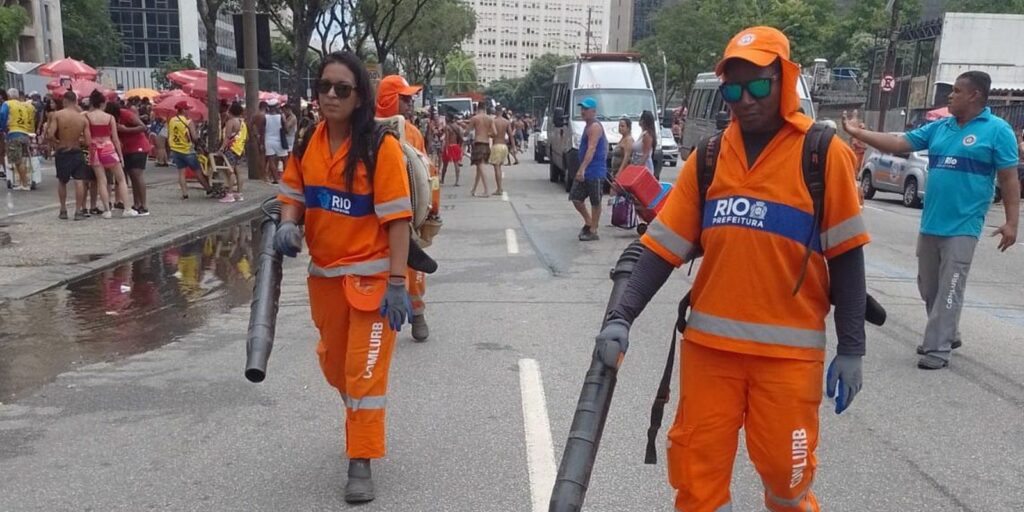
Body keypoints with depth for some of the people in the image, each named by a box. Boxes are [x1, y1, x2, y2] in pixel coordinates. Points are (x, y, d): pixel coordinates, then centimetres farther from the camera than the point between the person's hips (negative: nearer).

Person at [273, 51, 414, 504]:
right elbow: (292, 195, 12)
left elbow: (397, 218, -16)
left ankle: (360, 464, 12)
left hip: (371, 276, -6)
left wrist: (396, 282, -19)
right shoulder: (306, 142, 0)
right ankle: (361, 420, 49)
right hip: (324, 274, 6)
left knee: (364, 371, -1)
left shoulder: (381, 146, -16)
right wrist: (288, 225, -10)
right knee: (335, 365, 21)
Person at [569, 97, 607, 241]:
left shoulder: (594, 127, -15)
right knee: (575, 197, 10)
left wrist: (582, 168, -33)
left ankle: (593, 231, 8)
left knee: (595, 202, 1)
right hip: (585, 171, 10)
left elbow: (591, 149, -25)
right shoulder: (589, 126, 16)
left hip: (595, 171, -10)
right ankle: (588, 222, 25)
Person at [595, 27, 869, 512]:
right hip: (709, 343, 3)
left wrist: (851, 348, -4)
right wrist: (622, 316, -8)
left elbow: (845, 255, -4)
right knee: (697, 470, 8)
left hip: (788, 348, -3)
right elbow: (664, 246, 2)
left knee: (785, 468, 9)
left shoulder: (823, 152, -5)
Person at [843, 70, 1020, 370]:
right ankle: (947, 335, 32)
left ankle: (938, 348, 1)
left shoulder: (997, 130, -5)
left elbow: (1009, 179, -6)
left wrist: (1011, 222, -12)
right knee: (929, 288, 15)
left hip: (962, 227, -6)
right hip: (930, 224, 6)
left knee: (949, 290, -4)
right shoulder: (939, 128, 11)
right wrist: (858, 133, 3)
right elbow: (897, 144, 10)